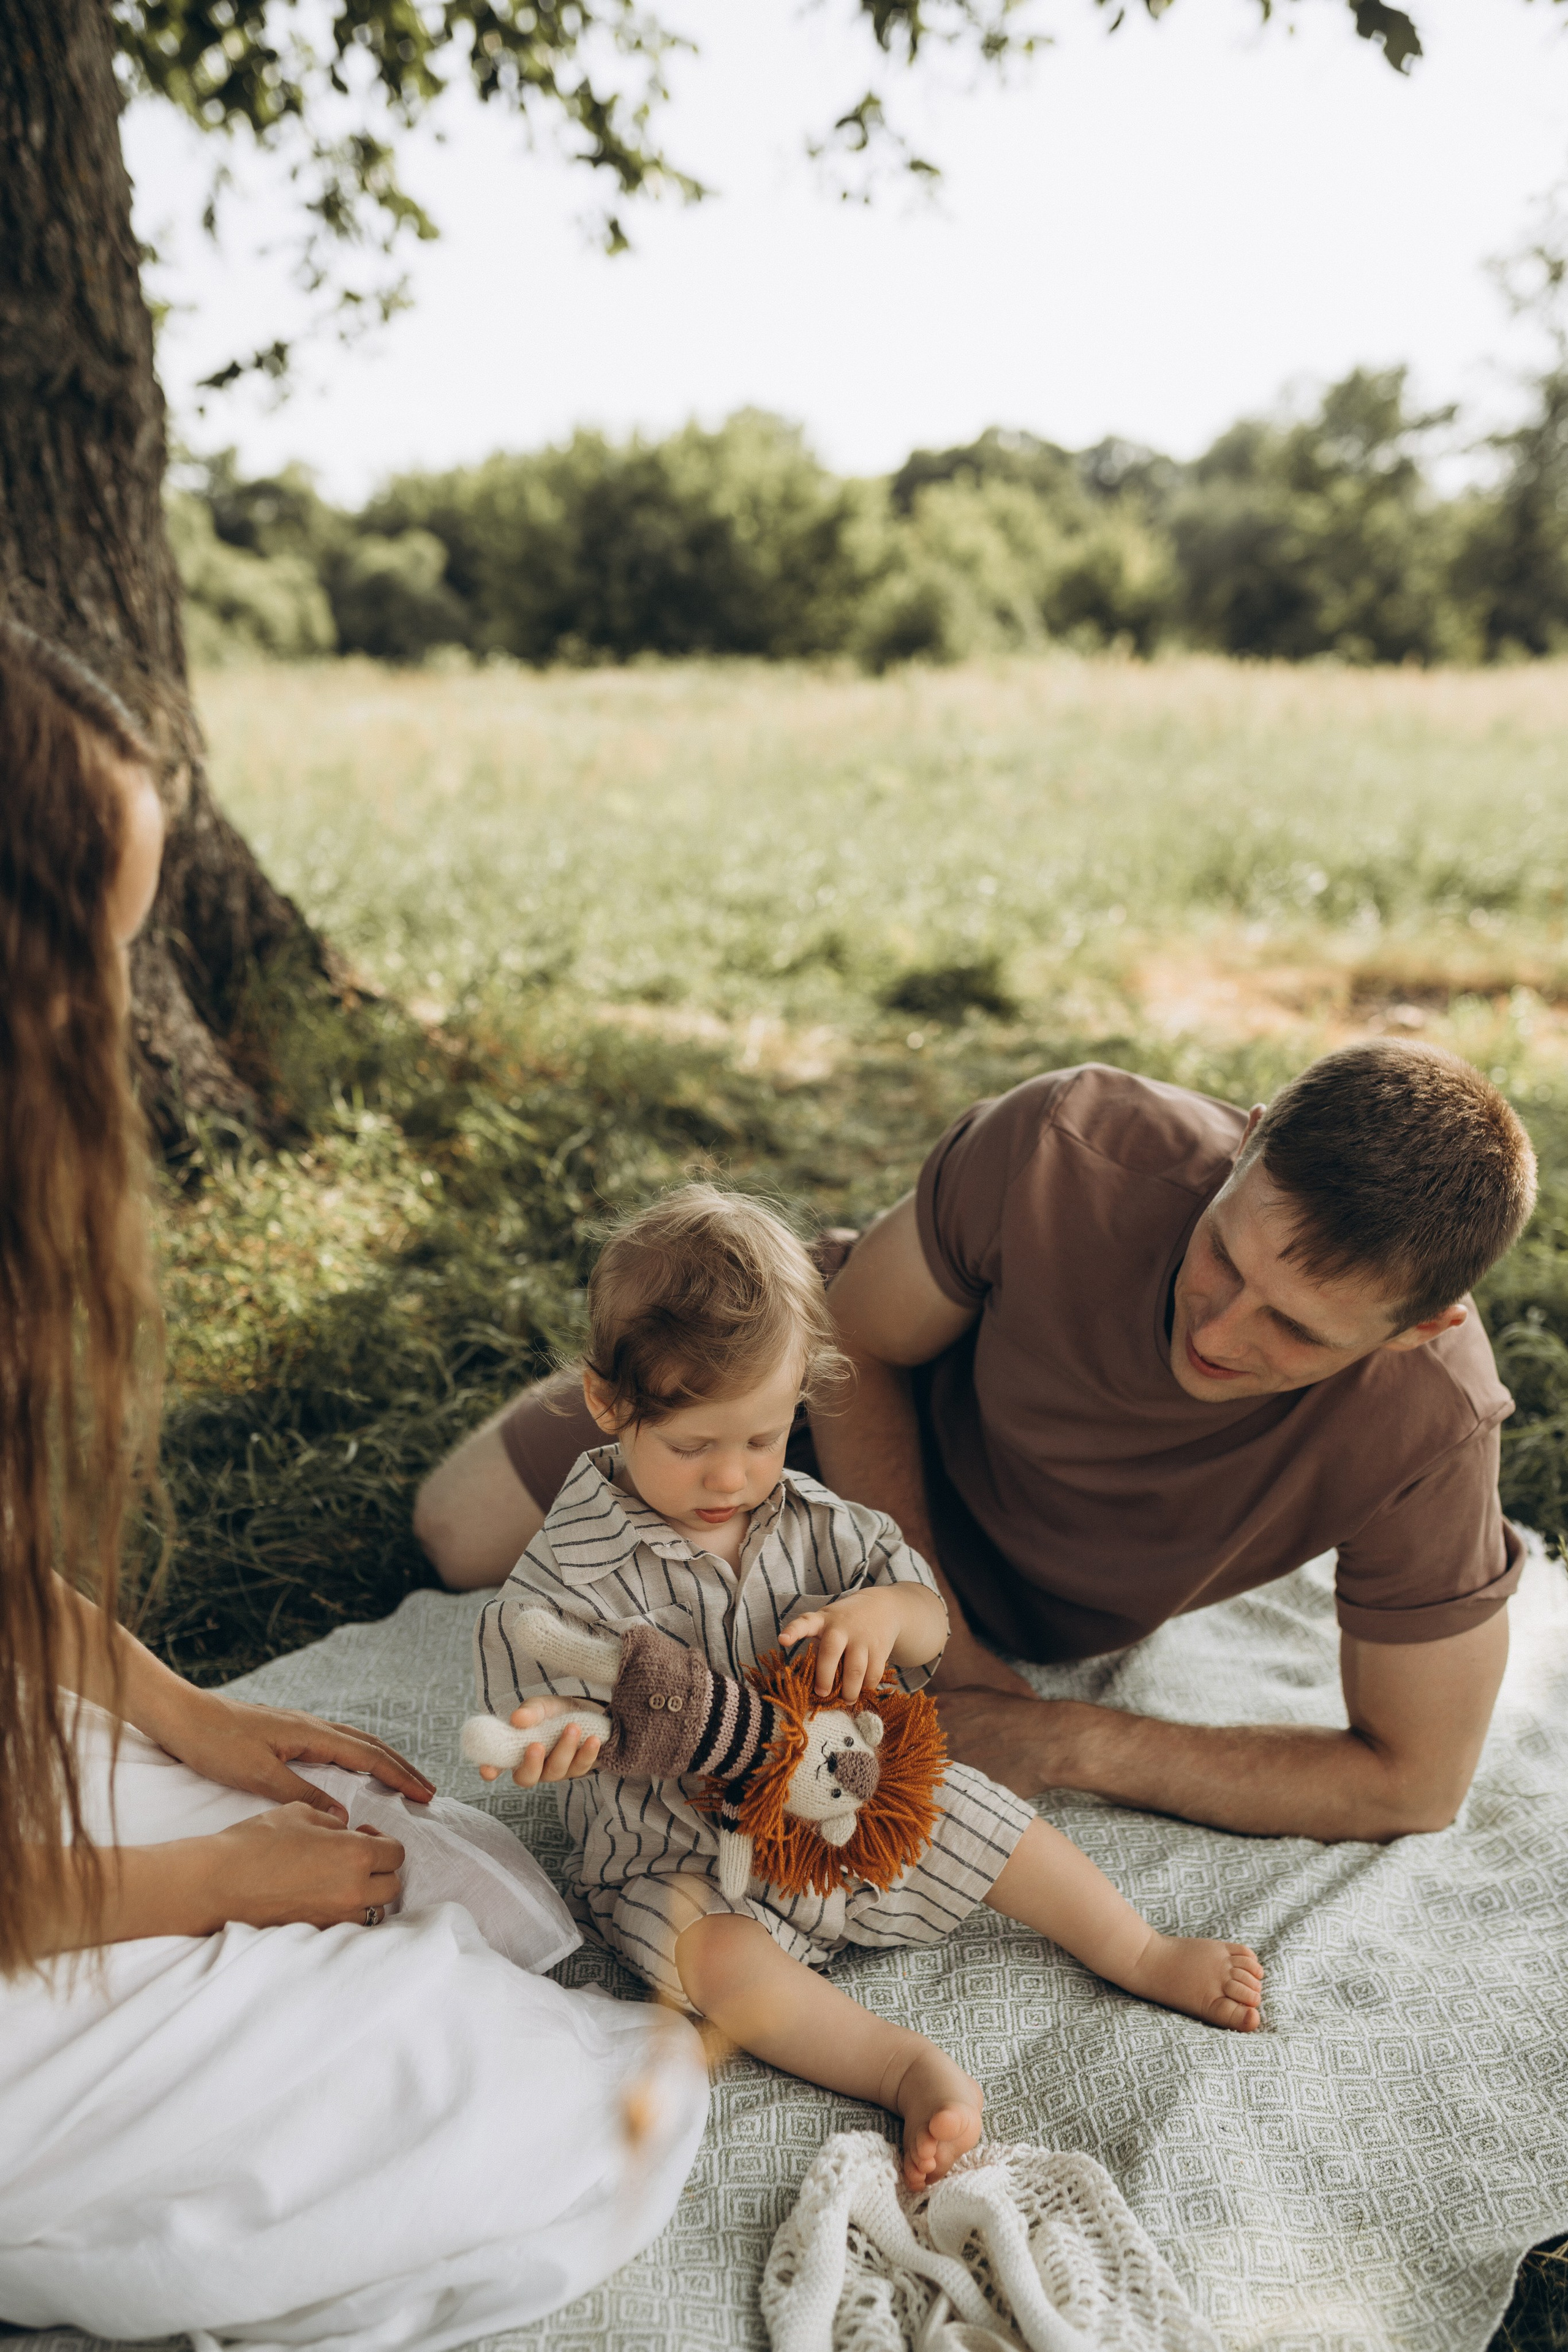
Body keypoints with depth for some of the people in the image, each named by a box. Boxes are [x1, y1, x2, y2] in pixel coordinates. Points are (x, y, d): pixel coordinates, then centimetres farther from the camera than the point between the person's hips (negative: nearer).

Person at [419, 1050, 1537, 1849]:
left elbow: (1416, 1784, -25)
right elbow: (858, 1342, -19)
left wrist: (1071, 1744, -29)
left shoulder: (1428, 1430, -39)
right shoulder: (1066, 1146, -39)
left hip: (1038, 1612, 1)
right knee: (468, 1535, 4)